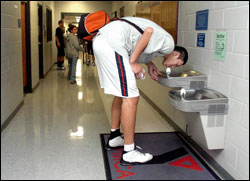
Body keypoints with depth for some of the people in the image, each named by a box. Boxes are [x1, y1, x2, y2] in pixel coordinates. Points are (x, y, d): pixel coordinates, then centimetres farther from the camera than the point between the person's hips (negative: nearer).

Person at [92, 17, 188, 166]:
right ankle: (129, 153, 1)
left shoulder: (158, 42, 27)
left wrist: (149, 64, 18)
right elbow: (149, 31, -16)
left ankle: (114, 139, 29)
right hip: (112, 42, -10)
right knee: (130, 98, -7)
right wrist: (133, 63, -12)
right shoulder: (169, 43, 1)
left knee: (122, 94, 18)